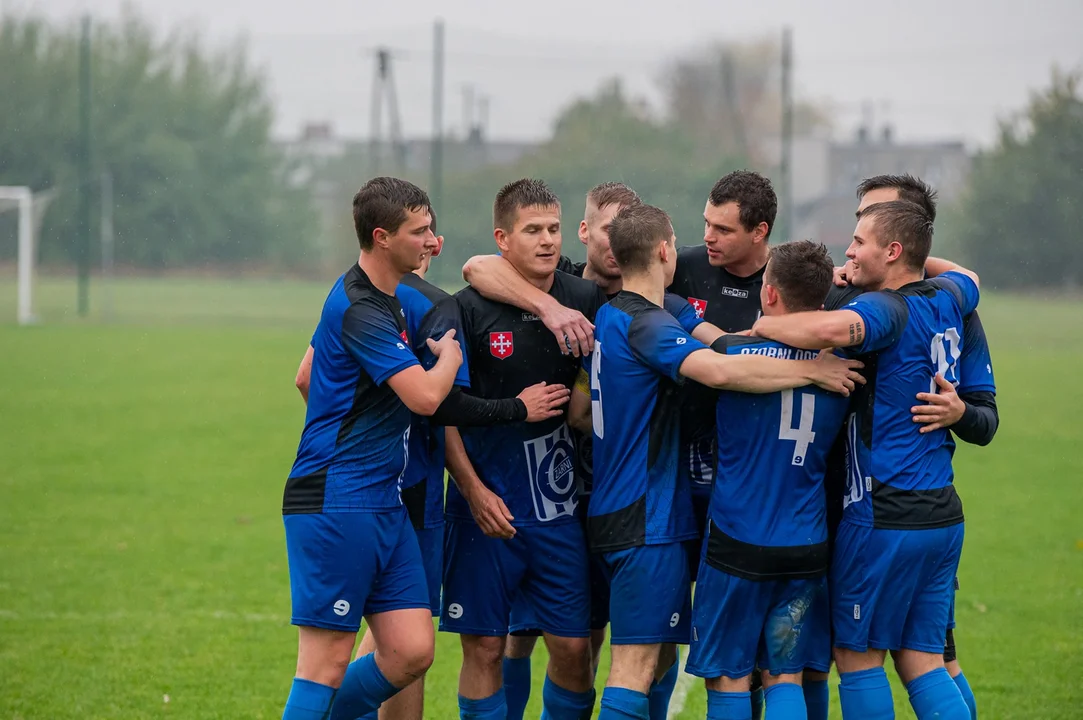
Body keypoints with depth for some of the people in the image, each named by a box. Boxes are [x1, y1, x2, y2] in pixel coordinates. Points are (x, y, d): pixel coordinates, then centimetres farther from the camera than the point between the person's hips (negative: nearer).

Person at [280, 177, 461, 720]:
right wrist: (451, 353, -1)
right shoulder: (359, 310, -16)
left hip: (382, 502, 10)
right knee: (328, 662, -8)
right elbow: (425, 395, -22)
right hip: (337, 505, -10)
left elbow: (308, 377, 29)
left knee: (411, 652, 2)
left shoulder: (369, 295, 16)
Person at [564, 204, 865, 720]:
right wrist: (812, 370, -23)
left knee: (658, 652, 14)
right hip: (647, 520, -10)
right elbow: (718, 370, -32)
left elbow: (579, 412, 24)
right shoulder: (647, 325, -16)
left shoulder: (607, 319, 14)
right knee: (637, 662, -10)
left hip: (615, 511, 10)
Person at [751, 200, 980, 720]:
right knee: (922, 662, 9)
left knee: (857, 654, 4)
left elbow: (833, 329, -38)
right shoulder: (945, 299, 9)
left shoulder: (887, 308, -15)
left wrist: (764, 326, -22)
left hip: (884, 516, -8)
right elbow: (967, 277, 35)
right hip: (942, 513, 8)